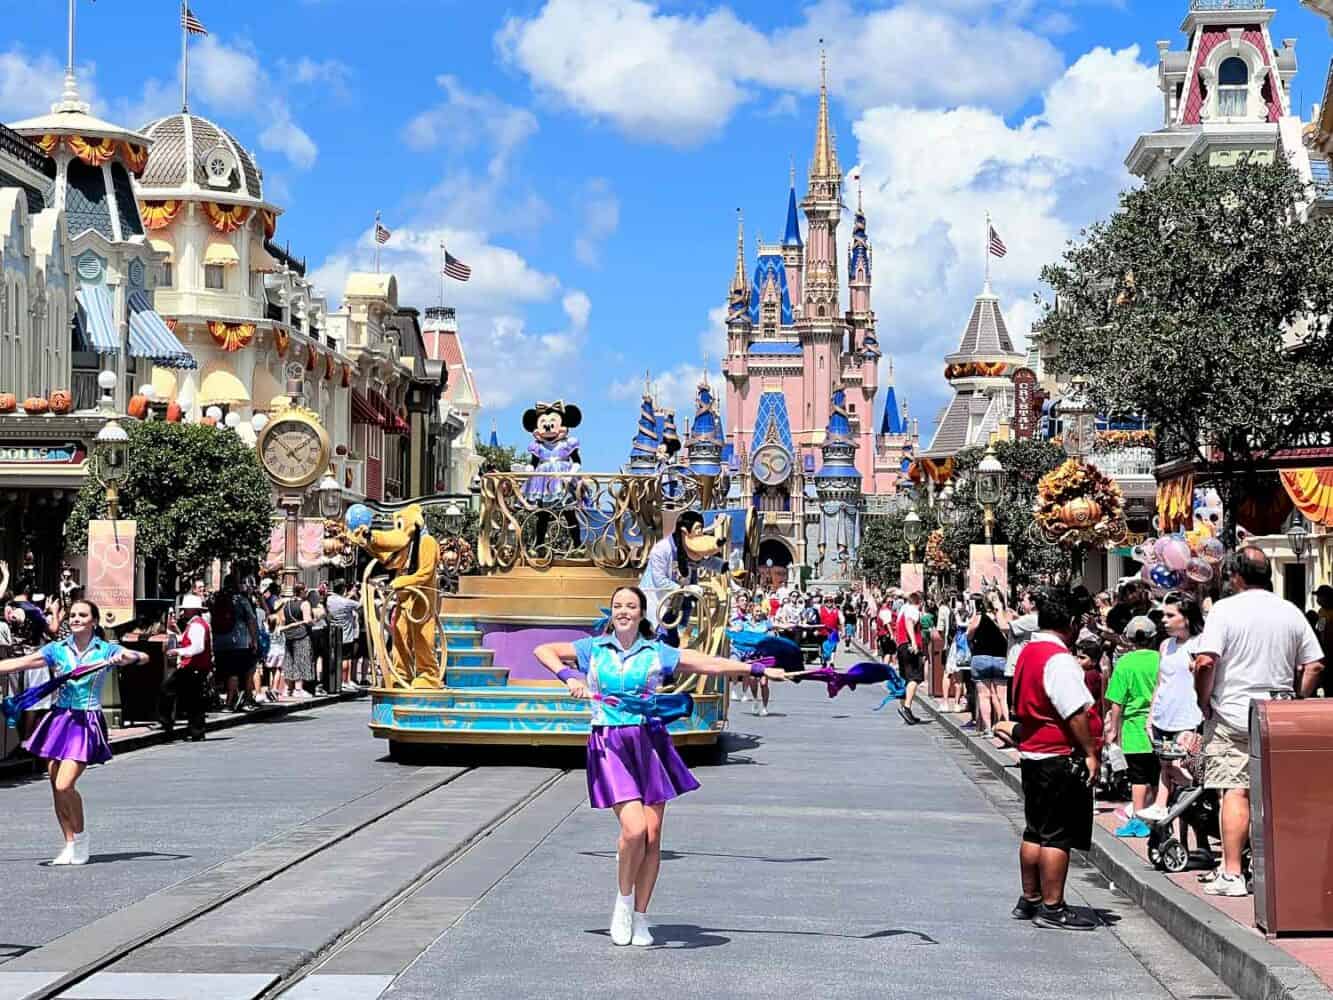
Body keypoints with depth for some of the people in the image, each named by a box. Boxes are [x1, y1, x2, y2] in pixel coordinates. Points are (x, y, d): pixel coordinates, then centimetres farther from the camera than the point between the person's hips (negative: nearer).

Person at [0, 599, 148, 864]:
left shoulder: (105, 650, 0)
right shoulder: (57, 649, 7)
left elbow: (143, 657, -9)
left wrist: (125, 658, -30)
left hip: (86, 723, -4)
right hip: (59, 719, 4)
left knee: (64, 785, -15)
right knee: (55, 785, 5)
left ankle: (80, 835, 9)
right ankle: (70, 845, 18)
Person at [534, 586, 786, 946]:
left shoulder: (658, 653, 8)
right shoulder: (593, 649, 8)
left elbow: (710, 664, 6)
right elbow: (542, 651, 8)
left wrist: (757, 669, -1)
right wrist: (568, 676, -8)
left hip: (649, 743, 2)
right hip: (609, 744, -2)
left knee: (652, 837, 1)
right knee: (634, 827, -18)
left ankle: (640, 917, 16)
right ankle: (623, 900, 7)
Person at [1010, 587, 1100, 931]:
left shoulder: (1027, 652, 11)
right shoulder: (1059, 659, -18)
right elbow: (1075, 713, -20)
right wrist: (1090, 753, -14)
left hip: (1032, 753, 10)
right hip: (1060, 758, -10)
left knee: (1035, 831, 17)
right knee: (1057, 835, -3)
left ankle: (1030, 900, 25)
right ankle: (1052, 908, 1)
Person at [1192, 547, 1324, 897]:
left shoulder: (1226, 609, -7)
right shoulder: (1291, 612, 8)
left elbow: (1205, 662, -17)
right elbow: (1315, 666, 6)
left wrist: (1204, 703, -4)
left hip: (1233, 716, -4)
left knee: (1235, 792, -5)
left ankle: (1232, 874, -8)